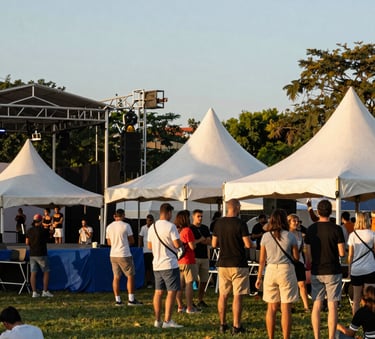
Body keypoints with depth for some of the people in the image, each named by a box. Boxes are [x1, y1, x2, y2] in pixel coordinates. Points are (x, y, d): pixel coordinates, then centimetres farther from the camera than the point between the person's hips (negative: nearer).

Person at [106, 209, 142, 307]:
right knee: (130, 276, 3)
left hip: (113, 255, 5)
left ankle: (117, 300, 8)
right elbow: (131, 241, -4)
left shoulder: (109, 227, 6)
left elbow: (109, 242, 14)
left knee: (116, 277, 9)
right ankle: (131, 299, 1)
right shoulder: (126, 226, -9)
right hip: (124, 255, -5)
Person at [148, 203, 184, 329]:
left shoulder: (152, 227, 9)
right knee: (172, 292, -4)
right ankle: (167, 321, -8)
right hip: (169, 264, -7)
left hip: (157, 264, 7)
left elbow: (149, 245, 16)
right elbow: (177, 244, -17)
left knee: (158, 292, 12)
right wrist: (182, 243, 4)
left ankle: (157, 320, 13)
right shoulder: (170, 226, -13)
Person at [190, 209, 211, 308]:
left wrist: (197, 241, -8)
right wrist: (200, 240, -6)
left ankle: (200, 300, 15)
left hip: (204, 257, 6)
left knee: (204, 280, 7)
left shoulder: (205, 228, 17)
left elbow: (209, 242, 9)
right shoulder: (190, 228, 0)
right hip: (194, 257, -6)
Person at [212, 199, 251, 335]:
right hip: (238, 265, -5)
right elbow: (248, 244, -15)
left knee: (223, 295, 12)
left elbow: (214, 244, 7)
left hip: (223, 264, 5)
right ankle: (236, 326, -3)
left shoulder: (219, 223, 3)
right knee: (237, 296, -2)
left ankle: (222, 324, 16)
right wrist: (240, 242, 6)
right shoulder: (240, 224, -12)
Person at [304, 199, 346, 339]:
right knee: (332, 306, 0)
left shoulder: (311, 229, 1)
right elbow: (342, 253, -9)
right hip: (332, 272, -3)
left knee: (316, 305, 7)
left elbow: (308, 255, 4)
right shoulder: (336, 229, -9)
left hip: (316, 272, 3)